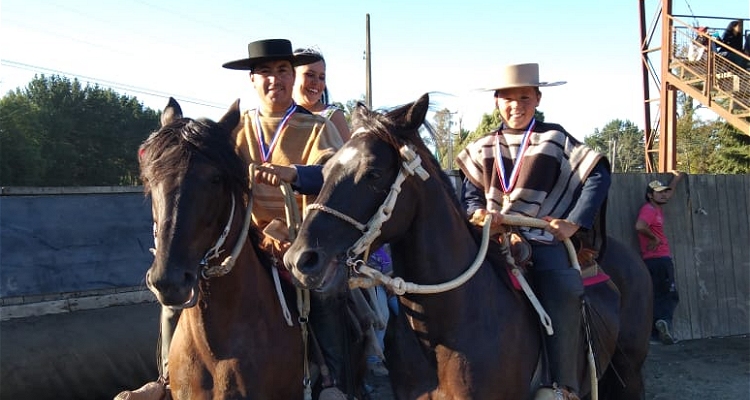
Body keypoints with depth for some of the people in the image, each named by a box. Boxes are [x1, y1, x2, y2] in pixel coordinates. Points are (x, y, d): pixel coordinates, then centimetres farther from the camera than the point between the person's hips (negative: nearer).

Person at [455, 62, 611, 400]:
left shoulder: (555, 140, 5)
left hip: (542, 236, -3)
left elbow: (597, 177, 1)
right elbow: (470, 193, 16)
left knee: (561, 287, -25)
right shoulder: (484, 149, 15)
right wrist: (478, 211, -8)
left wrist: (573, 223, -9)